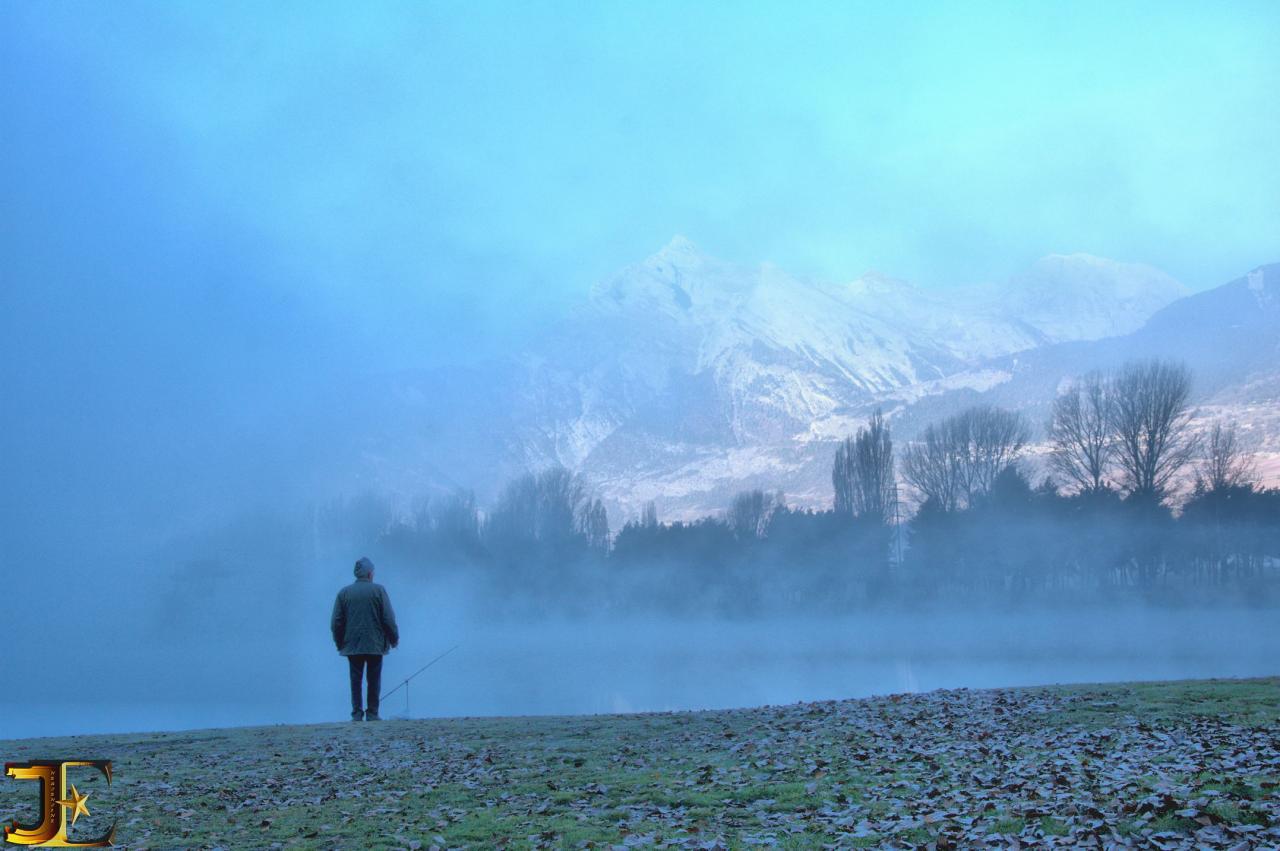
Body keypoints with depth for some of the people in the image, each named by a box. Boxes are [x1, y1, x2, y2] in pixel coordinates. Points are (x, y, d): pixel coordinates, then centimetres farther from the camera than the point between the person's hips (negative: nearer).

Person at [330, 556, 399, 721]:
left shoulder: (344, 593, 3)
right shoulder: (378, 590, -3)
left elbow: (336, 622, 4)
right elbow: (389, 619, -4)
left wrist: (340, 643, 15)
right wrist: (394, 638, 7)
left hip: (352, 645, 2)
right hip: (375, 645, -2)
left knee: (355, 680, 6)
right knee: (374, 680, 5)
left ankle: (357, 713, 0)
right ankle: (372, 713, 3)